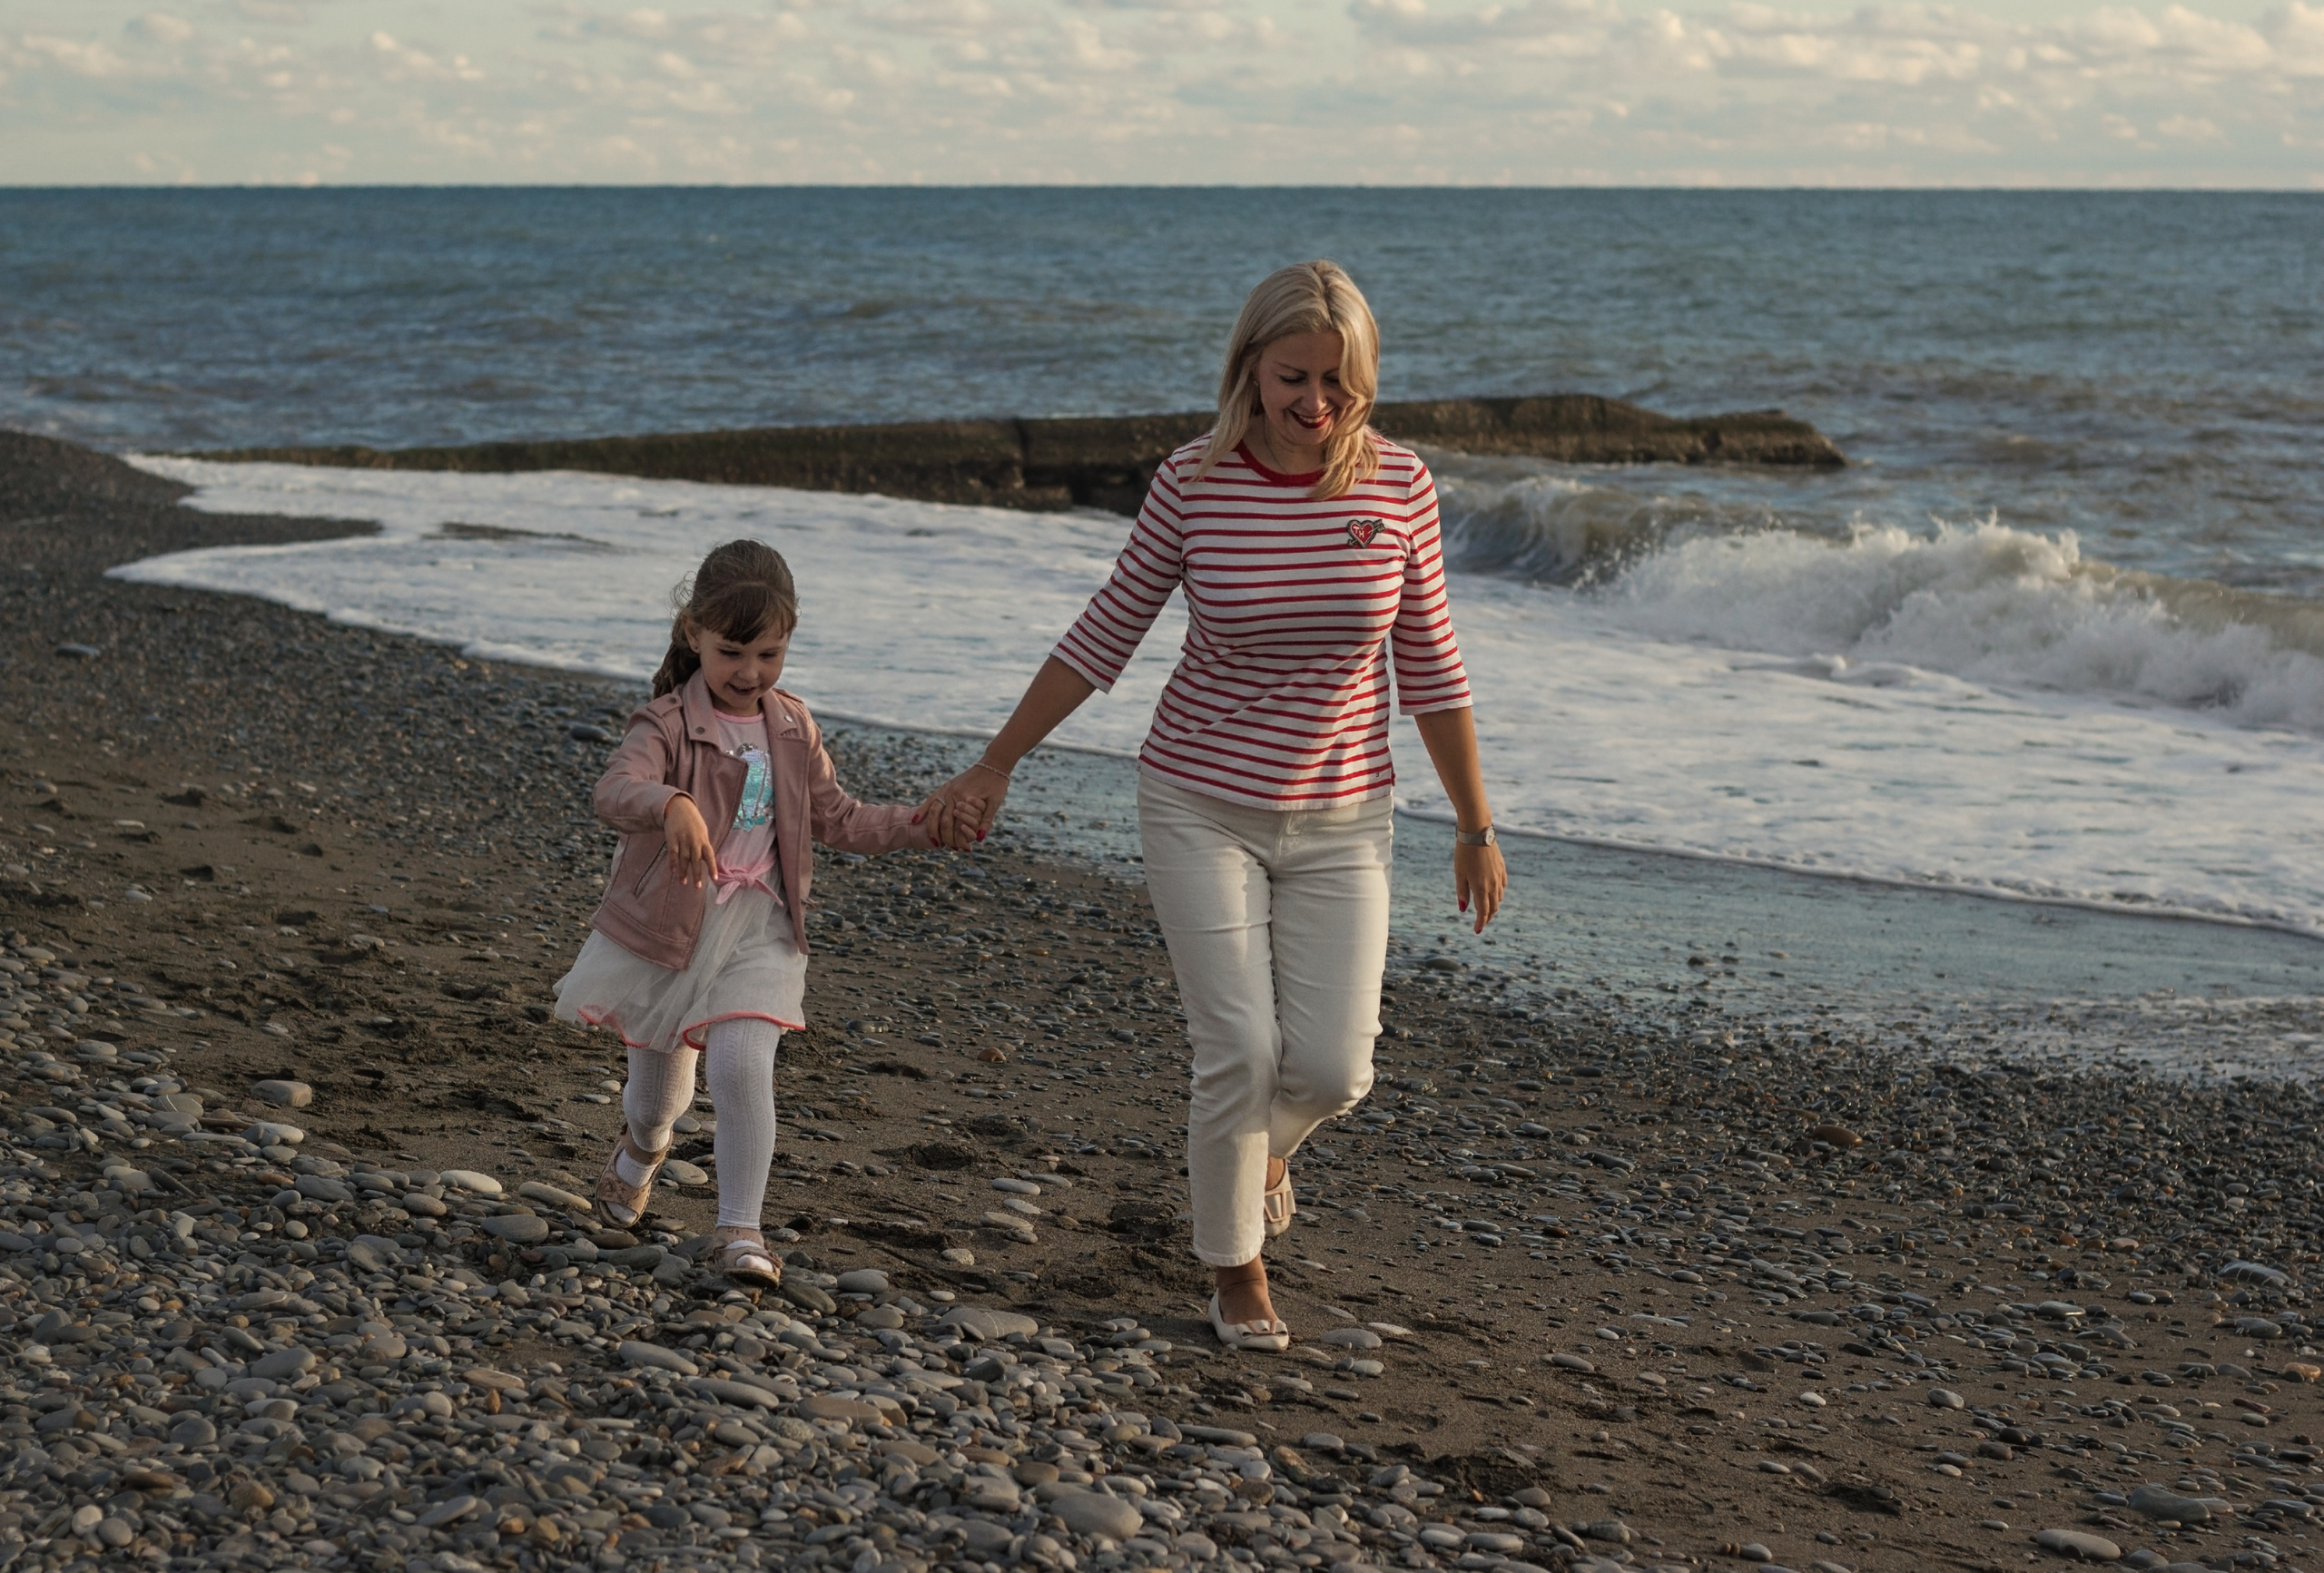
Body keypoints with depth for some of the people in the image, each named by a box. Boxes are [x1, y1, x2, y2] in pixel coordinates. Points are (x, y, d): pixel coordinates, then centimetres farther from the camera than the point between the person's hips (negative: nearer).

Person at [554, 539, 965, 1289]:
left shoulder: (792, 729, 4)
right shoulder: (668, 724, -16)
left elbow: (835, 817, 13)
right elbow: (616, 789, -35)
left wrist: (919, 826, -1)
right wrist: (672, 807, -57)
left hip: (758, 928, 2)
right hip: (668, 927, -2)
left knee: (743, 1064, -19)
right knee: (661, 1079, 15)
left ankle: (741, 1229, -10)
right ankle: (643, 1147, 53)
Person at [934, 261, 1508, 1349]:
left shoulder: (1398, 487, -6)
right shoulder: (1193, 485, -10)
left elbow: (1428, 666, 3)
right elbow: (1105, 637, 1)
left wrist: (1476, 826, 5)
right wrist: (994, 766, 3)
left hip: (1339, 824, 2)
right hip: (1202, 808, -1)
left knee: (1332, 1069, -6)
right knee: (1241, 1050, -8)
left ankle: (1259, 1143, 32)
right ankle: (1236, 1271, 16)